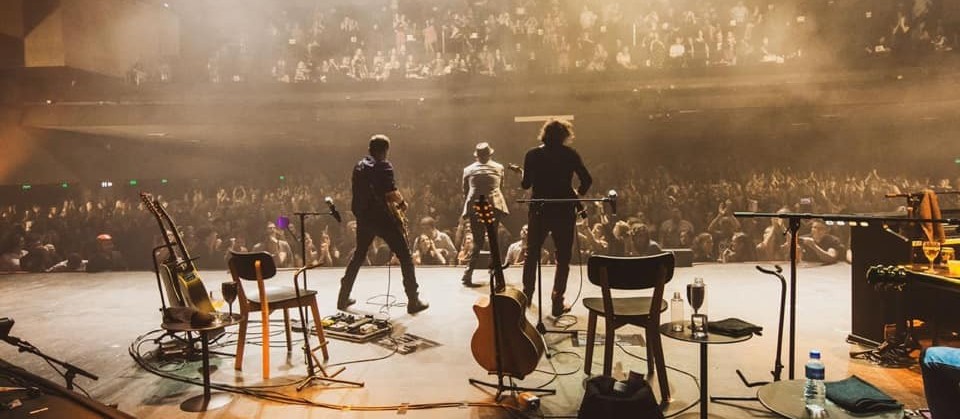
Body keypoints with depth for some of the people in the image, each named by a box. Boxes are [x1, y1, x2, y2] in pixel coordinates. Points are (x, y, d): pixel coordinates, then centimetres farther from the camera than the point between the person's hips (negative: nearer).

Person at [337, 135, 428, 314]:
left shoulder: (359, 166, 11)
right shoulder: (383, 166, -11)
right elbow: (391, 193, -19)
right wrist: (402, 203, -1)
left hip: (362, 217, 7)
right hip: (382, 217, -7)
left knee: (359, 255, 23)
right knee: (404, 255, 2)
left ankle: (343, 298, 25)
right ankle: (413, 301, 0)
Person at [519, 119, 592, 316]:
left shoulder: (532, 154, 0)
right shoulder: (570, 154, -3)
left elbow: (526, 184, -3)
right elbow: (587, 180, -8)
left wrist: (522, 175, 18)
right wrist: (578, 194, 11)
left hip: (539, 210, 2)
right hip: (564, 211, -1)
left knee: (532, 252, 19)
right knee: (563, 257, 8)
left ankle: (527, 295, 26)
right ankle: (557, 303, 5)